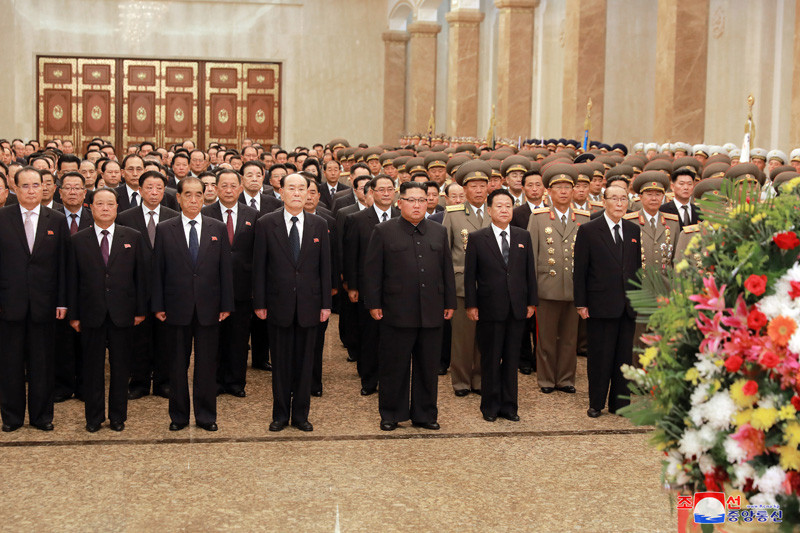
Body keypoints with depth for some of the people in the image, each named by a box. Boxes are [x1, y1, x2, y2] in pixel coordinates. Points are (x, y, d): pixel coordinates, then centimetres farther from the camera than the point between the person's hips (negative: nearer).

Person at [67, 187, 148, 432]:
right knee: (92, 368, 7)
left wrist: (141, 310, 0)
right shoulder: (78, 240, 4)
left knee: (121, 367, 6)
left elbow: (141, 275, 4)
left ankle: (118, 416, 18)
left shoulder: (133, 237, 5)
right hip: (91, 314, 0)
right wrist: (73, 315, 0)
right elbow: (73, 280, 3)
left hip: (122, 314, 0)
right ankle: (94, 417, 18)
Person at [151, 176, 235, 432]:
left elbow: (225, 269, 5)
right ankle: (178, 416, 18)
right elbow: (158, 270, 3)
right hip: (177, 308, 0)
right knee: (177, 365, 7)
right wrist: (158, 305, -3)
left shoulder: (218, 229, 6)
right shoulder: (165, 229, 3)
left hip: (208, 308, 1)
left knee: (207, 364, 6)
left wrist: (226, 304, 0)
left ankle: (206, 415, 17)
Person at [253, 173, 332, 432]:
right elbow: (259, 266, 0)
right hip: (278, 304, -1)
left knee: (304, 362, 8)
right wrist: (259, 303, -4)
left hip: (309, 304, 1)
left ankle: (301, 414, 19)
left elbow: (325, 266, 5)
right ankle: (280, 414, 18)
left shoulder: (319, 225, 5)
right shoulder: (266, 224, 0)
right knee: (280, 362, 7)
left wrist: (326, 303, 1)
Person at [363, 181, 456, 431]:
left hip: (431, 314, 3)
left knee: (428, 366, 8)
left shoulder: (439, 232, 13)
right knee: (394, 367, 4)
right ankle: (391, 415, 15)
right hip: (397, 312, -3)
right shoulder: (384, 231, 2)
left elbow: (447, 270, 15)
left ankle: (425, 414, 20)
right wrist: (374, 304, -5)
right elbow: (372, 270, 0)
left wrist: (450, 303, 11)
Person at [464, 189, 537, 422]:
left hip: (517, 309, 3)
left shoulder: (523, 236, 9)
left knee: (512, 359, 9)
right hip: (490, 309, -3)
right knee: (490, 360, 5)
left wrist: (532, 302, 6)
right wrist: (471, 304, -5)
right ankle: (490, 407, 16)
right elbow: (469, 275, 0)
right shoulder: (477, 238, 0)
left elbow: (530, 271, 10)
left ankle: (509, 405, 18)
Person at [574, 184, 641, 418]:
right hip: (600, 306, -4)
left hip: (628, 305, 4)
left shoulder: (634, 230, 11)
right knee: (600, 356, 2)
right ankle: (596, 403, 15)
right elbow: (580, 270, -4)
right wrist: (581, 303, -7)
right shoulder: (588, 230, -2)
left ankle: (619, 402, 19)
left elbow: (638, 266, 14)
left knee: (624, 355, 8)